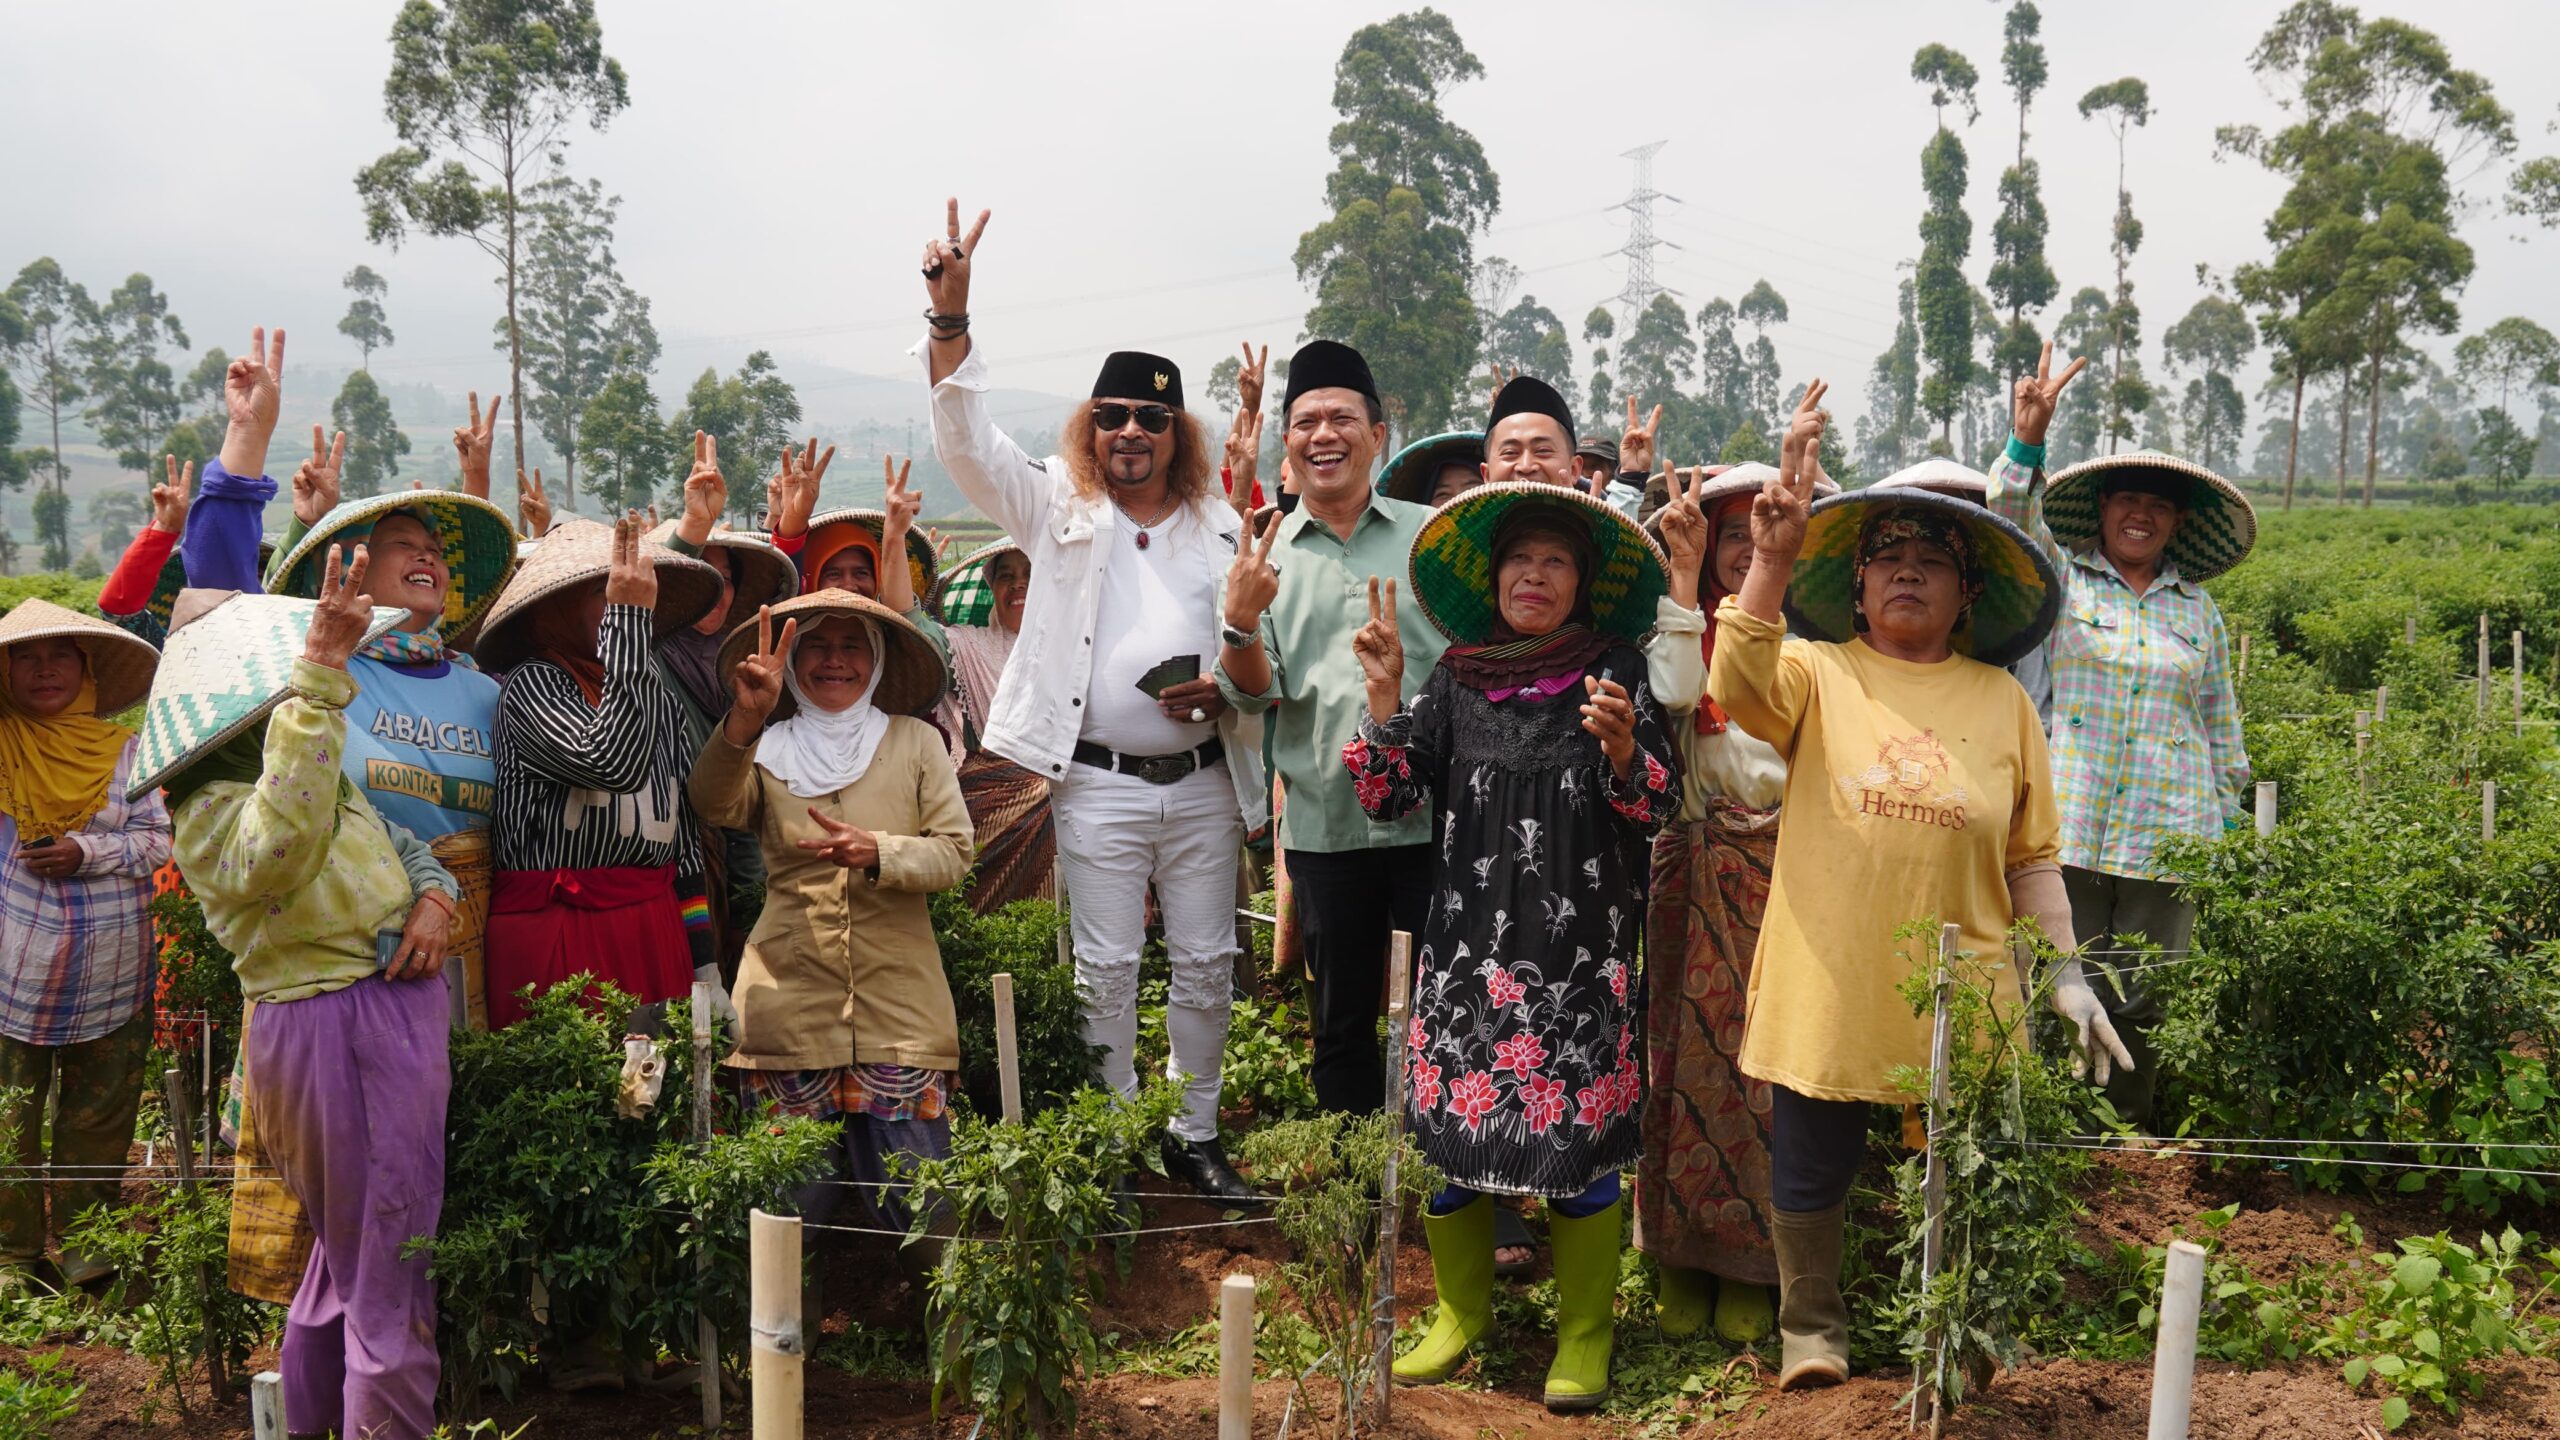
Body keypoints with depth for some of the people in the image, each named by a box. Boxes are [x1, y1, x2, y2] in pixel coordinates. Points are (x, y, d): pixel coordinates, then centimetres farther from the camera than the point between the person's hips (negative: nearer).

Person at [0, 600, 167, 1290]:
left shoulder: (125, 751, 2)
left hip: (112, 978, 0)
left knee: (98, 1116, 9)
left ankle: (80, 1242, 25)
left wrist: (87, 851, -13)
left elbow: (163, 840, 0)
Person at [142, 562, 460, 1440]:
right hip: (337, 1027, -10)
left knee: (349, 1247, 24)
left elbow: (400, 841, 24)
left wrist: (435, 896, -1)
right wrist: (319, 675, -44)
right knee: (389, 1267, -3)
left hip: (399, 999, 10)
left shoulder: (322, 771, 14)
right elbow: (281, 848, -40)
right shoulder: (213, 805, -16)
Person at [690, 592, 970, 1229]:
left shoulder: (916, 741, 10)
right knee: (793, 1207, 1)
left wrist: (878, 854, -16)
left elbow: (955, 852, 3)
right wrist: (745, 720, -30)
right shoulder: (767, 749, 9)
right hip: (789, 1003, 0)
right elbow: (713, 805, -13)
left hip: (898, 1003, 0)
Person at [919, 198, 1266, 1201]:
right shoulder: (1059, 509, 6)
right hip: (1098, 785, -2)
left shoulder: (1220, 526, 11)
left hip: (1203, 780, 2)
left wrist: (1227, 691, -9)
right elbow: (966, 440, -5)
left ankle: (1194, 1135, 22)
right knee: (1106, 970, 3)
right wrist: (950, 315, -16)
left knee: (1207, 965, 8)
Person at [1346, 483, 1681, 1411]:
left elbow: (1659, 808, -2)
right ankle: (1461, 1310, 27)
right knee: (1451, 1126, 6)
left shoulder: (1615, 672, 2)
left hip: (1582, 955, -2)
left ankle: (1584, 1334, 18)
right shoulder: (1457, 678, 8)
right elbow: (1389, 796, 5)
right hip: (1469, 945, 3)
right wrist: (1383, 692, -5)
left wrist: (1620, 747, -21)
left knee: (1579, 1135, -1)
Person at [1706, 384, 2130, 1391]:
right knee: (1810, 1168, 11)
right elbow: (1741, 684, -24)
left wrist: (2067, 975, 4)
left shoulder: (2002, 700, 6)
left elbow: (2032, 857, 9)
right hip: (1823, 990, -1)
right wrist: (1775, 555, -34)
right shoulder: (1818, 674, 0)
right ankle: (1810, 1325, 34)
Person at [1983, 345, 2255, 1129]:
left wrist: (2227, 820, 16)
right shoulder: (2061, 579, 8)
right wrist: (2028, 441, -27)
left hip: (2166, 837, 2)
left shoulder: (2199, 610, 15)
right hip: (2069, 830, -2)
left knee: (2140, 1005, 4)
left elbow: (2223, 728, 19)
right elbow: (2013, 522, -12)